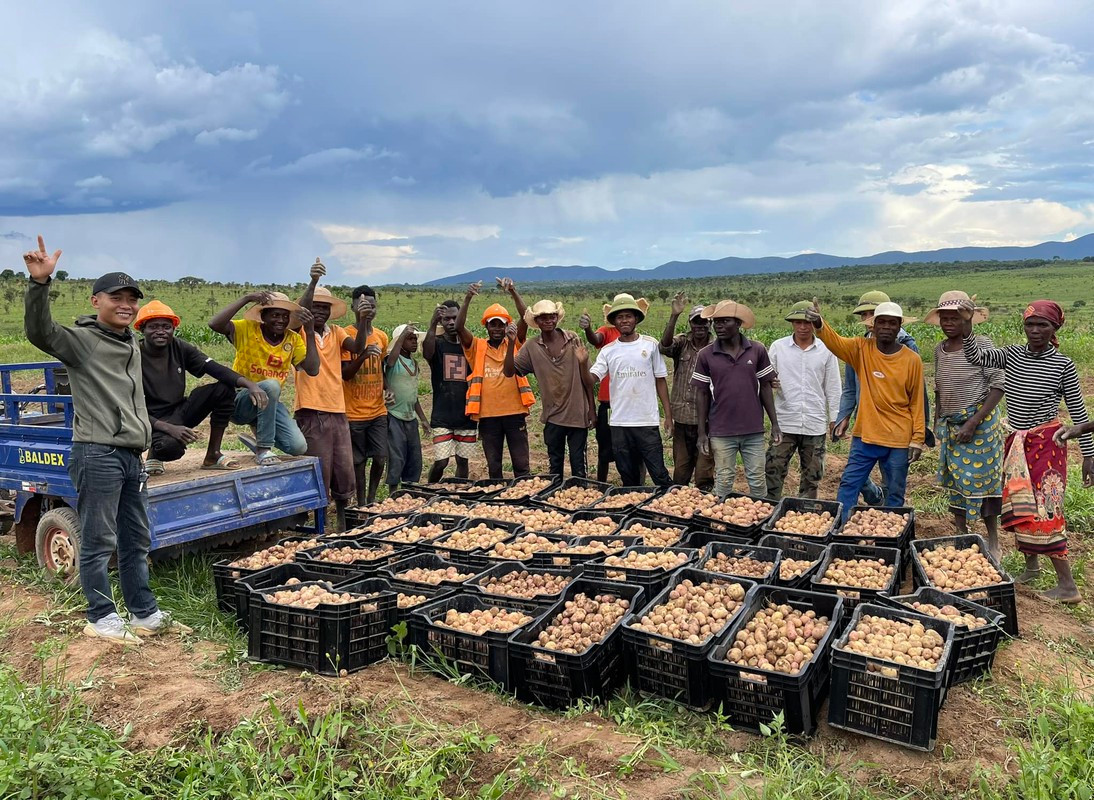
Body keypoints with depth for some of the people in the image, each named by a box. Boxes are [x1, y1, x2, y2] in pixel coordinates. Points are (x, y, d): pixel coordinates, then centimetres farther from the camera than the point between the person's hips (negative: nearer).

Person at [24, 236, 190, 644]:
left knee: (137, 540, 13)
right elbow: (40, 333, -27)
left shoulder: (132, 344, 18)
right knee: (99, 542, 0)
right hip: (97, 454, -8)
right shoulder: (81, 339, -6)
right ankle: (101, 618, 13)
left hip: (131, 455, 8)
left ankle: (145, 614, 23)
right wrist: (40, 283, -39)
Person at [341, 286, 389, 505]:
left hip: (378, 410, 4)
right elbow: (345, 373, -13)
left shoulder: (381, 336, 8)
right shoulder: (346, 335, -8)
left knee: (380, 458, 4)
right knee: (359, 460, 5)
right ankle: (361, 503, 18)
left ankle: (372, 498, 23)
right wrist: (363, 356, -29)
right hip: (354, 412, -4)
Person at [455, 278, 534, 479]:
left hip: (514, 412, -1)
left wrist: (514, 292, -20)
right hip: (487, 415, 1)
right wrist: (468, 299, -20)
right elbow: (459, 327, -9)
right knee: (493, 467, 12)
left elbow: (525, 318, -8)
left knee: (522, 465, 4)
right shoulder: (477, 347, 6)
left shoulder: (515, 343, 6)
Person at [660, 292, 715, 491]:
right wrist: (674, 316, -31)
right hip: (682, 417, 1)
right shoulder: (682, 343, 2)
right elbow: (665, 345, -20)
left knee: (704, 471, 4)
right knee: (680, 469, 13)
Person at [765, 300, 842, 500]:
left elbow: (832, 388, 7)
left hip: (815, 425, 1)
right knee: (774, 471, -4)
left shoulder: (826, 350, 2)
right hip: (785, 423, -1)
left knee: (811, 477, 10)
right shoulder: (778, 347, 2)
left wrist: (834, 418, 5)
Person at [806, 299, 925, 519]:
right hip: (864, 436, 1)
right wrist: (818, 324, -45)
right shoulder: (861, 349, -4)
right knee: (849, 485, 4)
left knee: (895, 494, 11)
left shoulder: (912, 360, -5)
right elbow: (835, 342, -23)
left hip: (899, 441, -1)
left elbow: (917, 402, 0)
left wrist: (917, 439, -3)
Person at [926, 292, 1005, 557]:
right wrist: (937, 422, 12)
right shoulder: (940, 349, 6)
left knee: (981, 480, 0)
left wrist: (973, 423, -21)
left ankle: (993, 542, 13)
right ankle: (961, 534, 23)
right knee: (955, 480, 11)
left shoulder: (981, 344, -12)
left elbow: (999, 385, -16)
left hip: (979, 423, -6)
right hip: (949, 425, 6)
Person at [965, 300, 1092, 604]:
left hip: (1046, 443, -5)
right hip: (1016, 442, 5)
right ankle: (1032, 565, 30)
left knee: (1043, 511, -9)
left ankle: (1067, 585, -1)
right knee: (1020, 508, 12)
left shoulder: (1063, 365, -9)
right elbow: (976, 357, -8)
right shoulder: (1012, 355, 2)